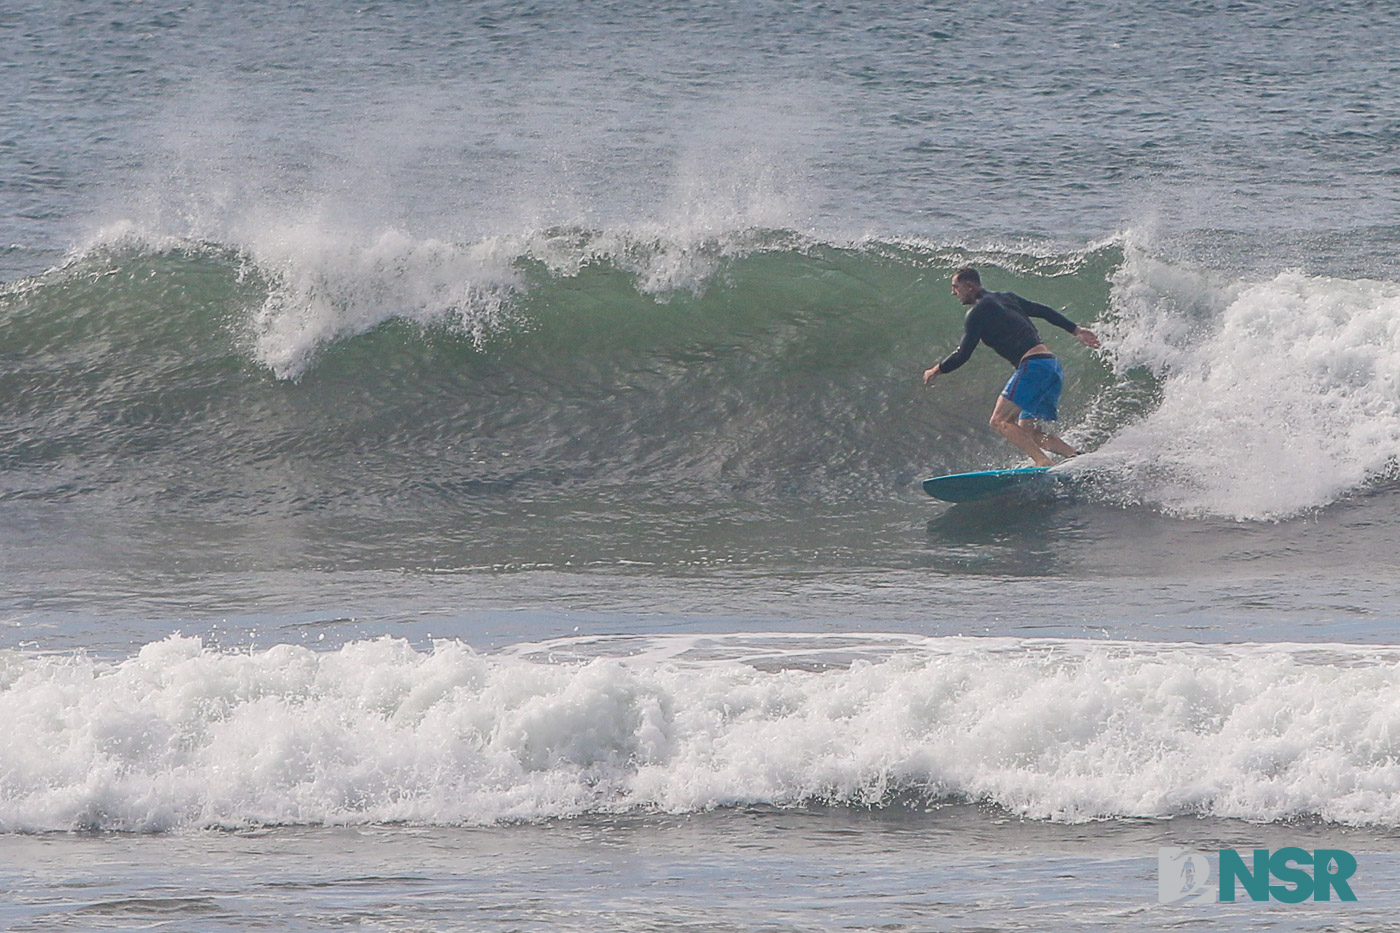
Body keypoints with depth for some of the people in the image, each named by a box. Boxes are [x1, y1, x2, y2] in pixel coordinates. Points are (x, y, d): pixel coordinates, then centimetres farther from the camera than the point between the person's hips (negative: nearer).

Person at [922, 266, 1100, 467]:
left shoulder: (978, 312, -2)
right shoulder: (1006, 298, 23)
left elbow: (963, 354, -2)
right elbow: (1044, 311, 23)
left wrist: (937, 371, 13)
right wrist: (1076, 330, 22)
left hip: (1033, 365, -9)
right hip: (1053, 367, 9)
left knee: (1000, 421, -13)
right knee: (1030, 433, 12)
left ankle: (1045, 462, -28)